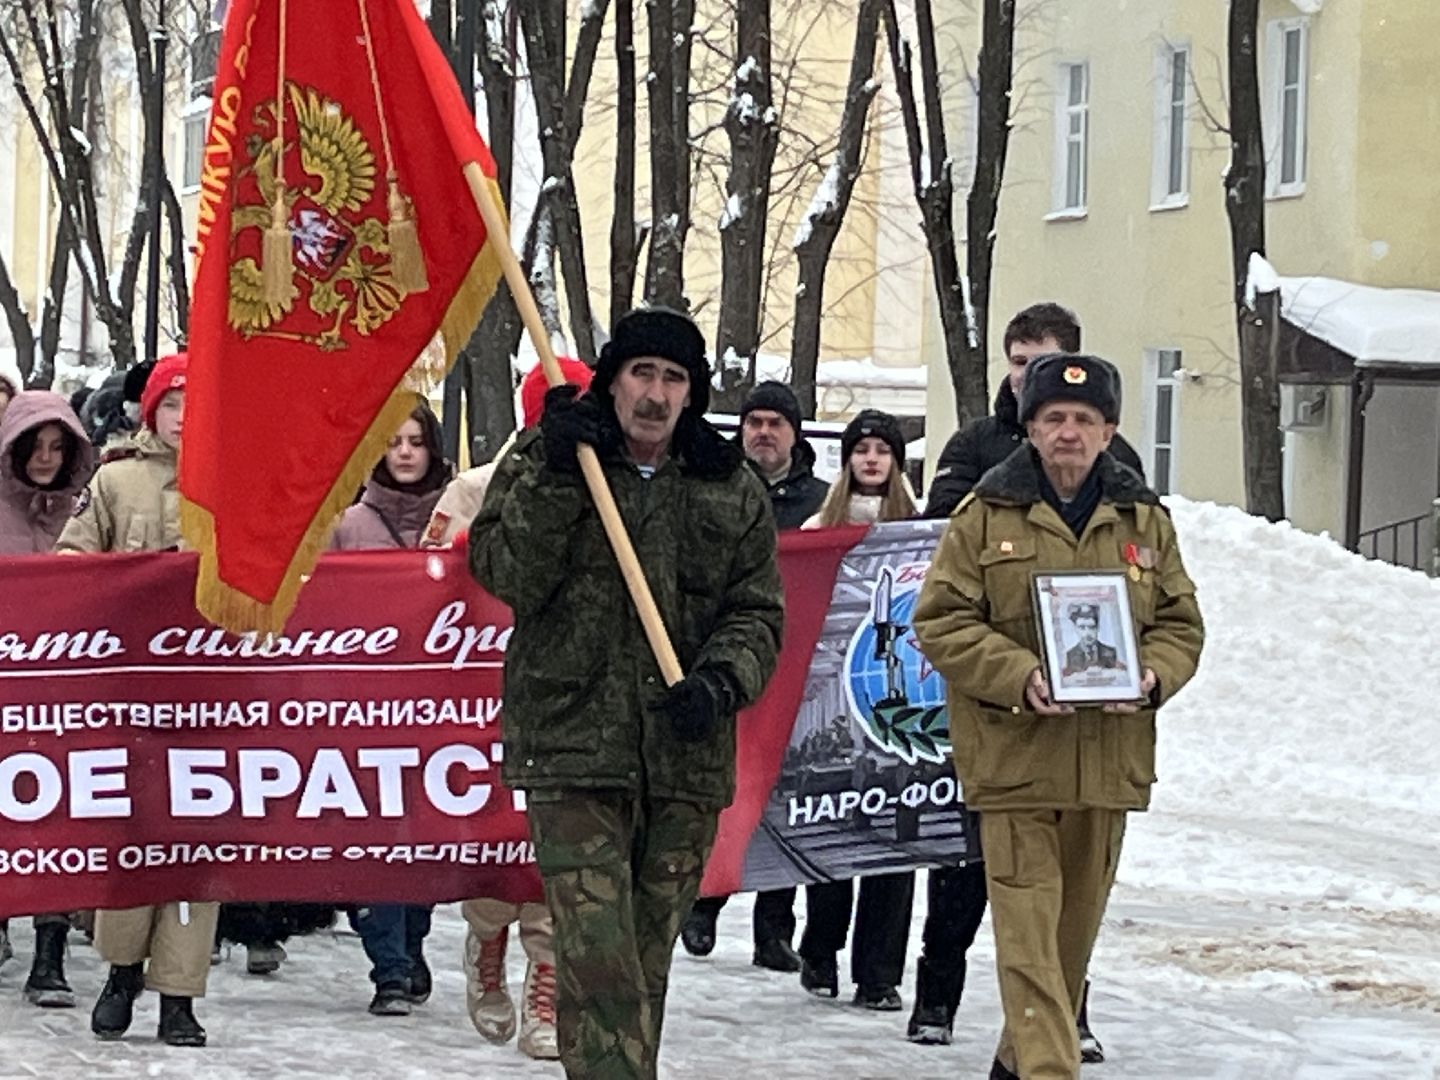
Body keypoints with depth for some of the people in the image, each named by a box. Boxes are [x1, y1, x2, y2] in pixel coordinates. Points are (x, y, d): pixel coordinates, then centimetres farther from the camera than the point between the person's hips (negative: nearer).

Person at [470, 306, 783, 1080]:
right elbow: (506, 575, -9)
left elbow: (757, 611, 7)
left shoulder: (731, 491, 9)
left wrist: (722, 681, -12)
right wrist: (553, 475, -17)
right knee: (596, 957, -14)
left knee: (647, 959, 12)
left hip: (685, 753, 3)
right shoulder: (539, 466, 3)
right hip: (573, 745, -3)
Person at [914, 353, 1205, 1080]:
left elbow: (1180, 623, 12)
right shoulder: (985, 516, -1)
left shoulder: (1144, 520, 9)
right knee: (1028, 931, -9)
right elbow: (941, 622, -4)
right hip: (1013, 756, -4)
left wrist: (1153, 678, -10)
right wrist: (1021, 678, -19)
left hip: (1109, 760, 4)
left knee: (1075, 929, 14)